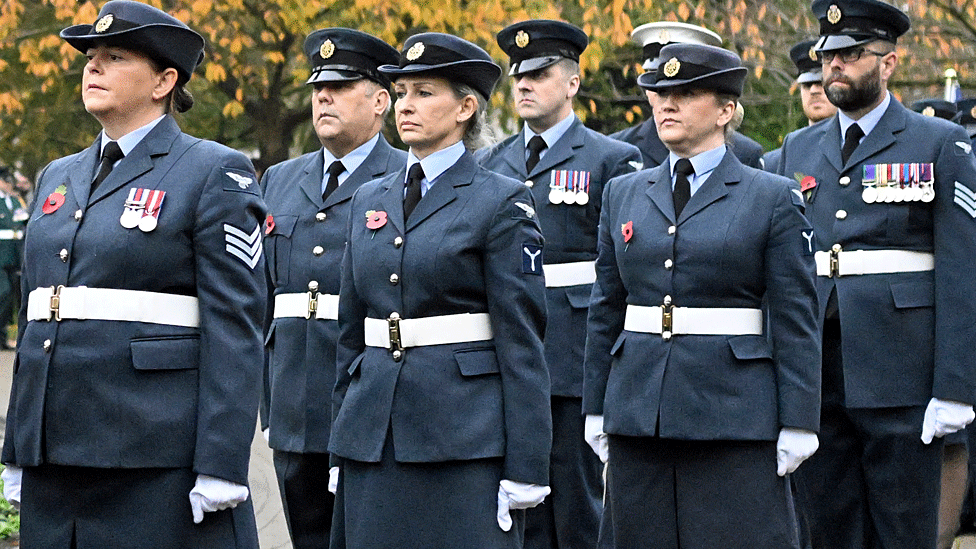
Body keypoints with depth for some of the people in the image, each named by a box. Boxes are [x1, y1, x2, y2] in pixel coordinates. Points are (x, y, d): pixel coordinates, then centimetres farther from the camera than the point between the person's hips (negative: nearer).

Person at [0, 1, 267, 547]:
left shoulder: (216, 174, -3)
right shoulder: (59, 178, 18)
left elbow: (235, 328, -9)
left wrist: (221, 468, -16)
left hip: (161, 457, -6)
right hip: (55, 454, 7)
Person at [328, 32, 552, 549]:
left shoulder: (501, 203, -3)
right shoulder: (369, 200, 14)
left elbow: (522, 340, -7)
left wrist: (525, 469, -12)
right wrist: (340, 450, 14)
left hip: (466, 442, -5)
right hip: (374, 433, 5)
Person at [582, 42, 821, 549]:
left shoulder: (772, 198, -1)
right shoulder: (623, 194, 12)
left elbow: (795, 321, -3)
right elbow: (605, 309, 15)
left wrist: (798, 425, -7)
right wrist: (595, 410, 11)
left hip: (734, 415, -4)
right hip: (637, 410, 4)